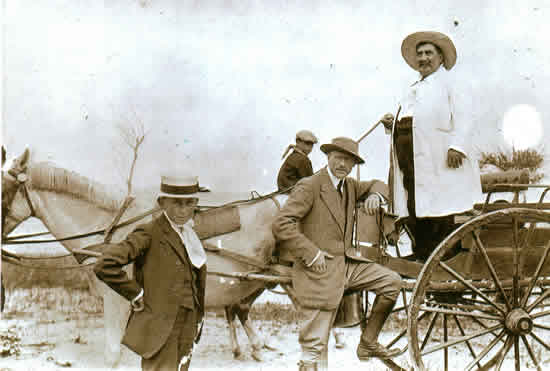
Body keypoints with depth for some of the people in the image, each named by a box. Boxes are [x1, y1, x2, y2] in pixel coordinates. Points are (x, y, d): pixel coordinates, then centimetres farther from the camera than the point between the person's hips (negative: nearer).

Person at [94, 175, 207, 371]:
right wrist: (136, 295, -16)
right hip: (159, 329, -8)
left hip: (187, 330, 8)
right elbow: (105, 266, -23)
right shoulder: (150, 235, -13)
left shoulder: (189, 235, 11)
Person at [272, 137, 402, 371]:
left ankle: (368, 344, 13)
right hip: (320, 272, -8)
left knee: (392, 281, 2)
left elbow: (376, 184, 31)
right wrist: (311, 253, -22)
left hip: (347, 263, 8)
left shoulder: (349, 186, 11)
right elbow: (281, 224, -19)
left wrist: (374, 195, 6)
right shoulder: (309, 187, -12)